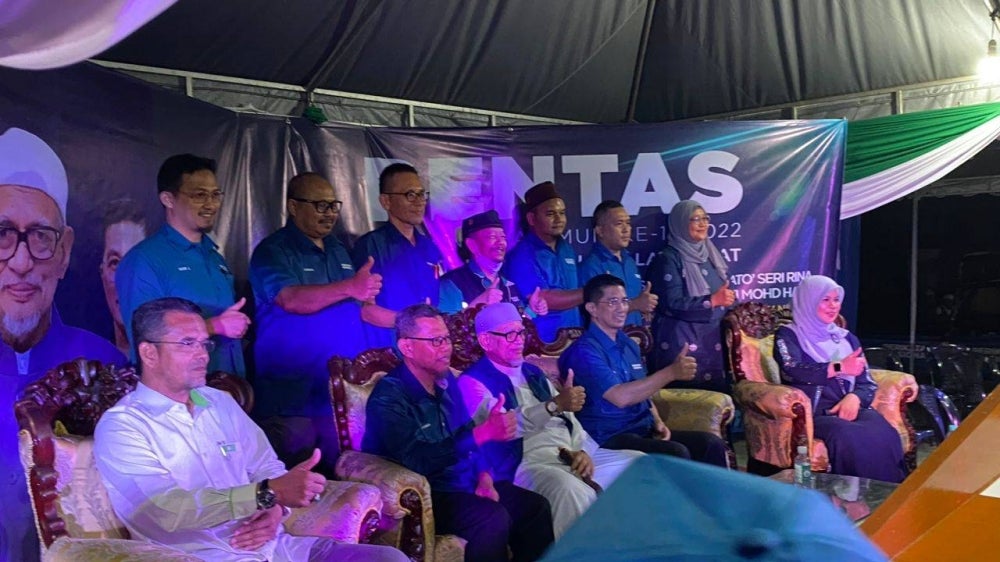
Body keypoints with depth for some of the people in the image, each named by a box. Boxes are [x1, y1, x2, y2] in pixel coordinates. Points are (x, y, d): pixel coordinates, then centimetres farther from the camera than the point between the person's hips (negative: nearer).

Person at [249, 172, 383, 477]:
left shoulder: (338, 251, 15)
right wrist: (349, 288, -39)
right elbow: (291, 300, -26)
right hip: (290, 397, -6)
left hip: (343, 393, 6)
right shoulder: (272, 252, -6)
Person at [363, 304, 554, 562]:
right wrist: (484, 433, -37)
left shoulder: (445, 380, 6)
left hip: (465, 482, 8)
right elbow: (418, 461, -31)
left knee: (535, 507, -6)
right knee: (493, 518, -28)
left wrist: (484, 478, -4)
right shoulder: (389, 397, -19)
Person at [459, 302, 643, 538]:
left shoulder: (533, 373, 21)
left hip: (571, 457, 8)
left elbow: (567, 416, 17)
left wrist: (582, 451, -3)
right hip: (526, 464, -8)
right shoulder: (472, 381, -4)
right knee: (572, 490, -37)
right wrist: (554, 405, -31)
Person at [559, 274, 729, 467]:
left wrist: (658, 423, 3)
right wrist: (671, 372, -29)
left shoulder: (629, 344, 14)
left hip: (645, 430, 8)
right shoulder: (584, 351, -14)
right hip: (610, 438, -8)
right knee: (677, 454, -29)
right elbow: (620, 397, -26)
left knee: (712, 443, -7)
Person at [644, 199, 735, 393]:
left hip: (711, 338, 7)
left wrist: (727, 298, 2)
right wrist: (713, 301, -17)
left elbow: (722, 291, 22)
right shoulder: (668, 259, -9)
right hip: (682, 341, -7)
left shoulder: (709, 255, 14)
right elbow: (673, 304, -17)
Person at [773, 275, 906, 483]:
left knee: (884, 434, -28)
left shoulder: (847, 338, 22)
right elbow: (792, 371, -13)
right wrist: (839, 368, -14)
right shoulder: (788, 335, 8)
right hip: (811, 413, -4)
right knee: (849, 437, -35)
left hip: (848, 407, 4)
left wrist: (854, 397, -8)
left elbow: (868, 384, 15)